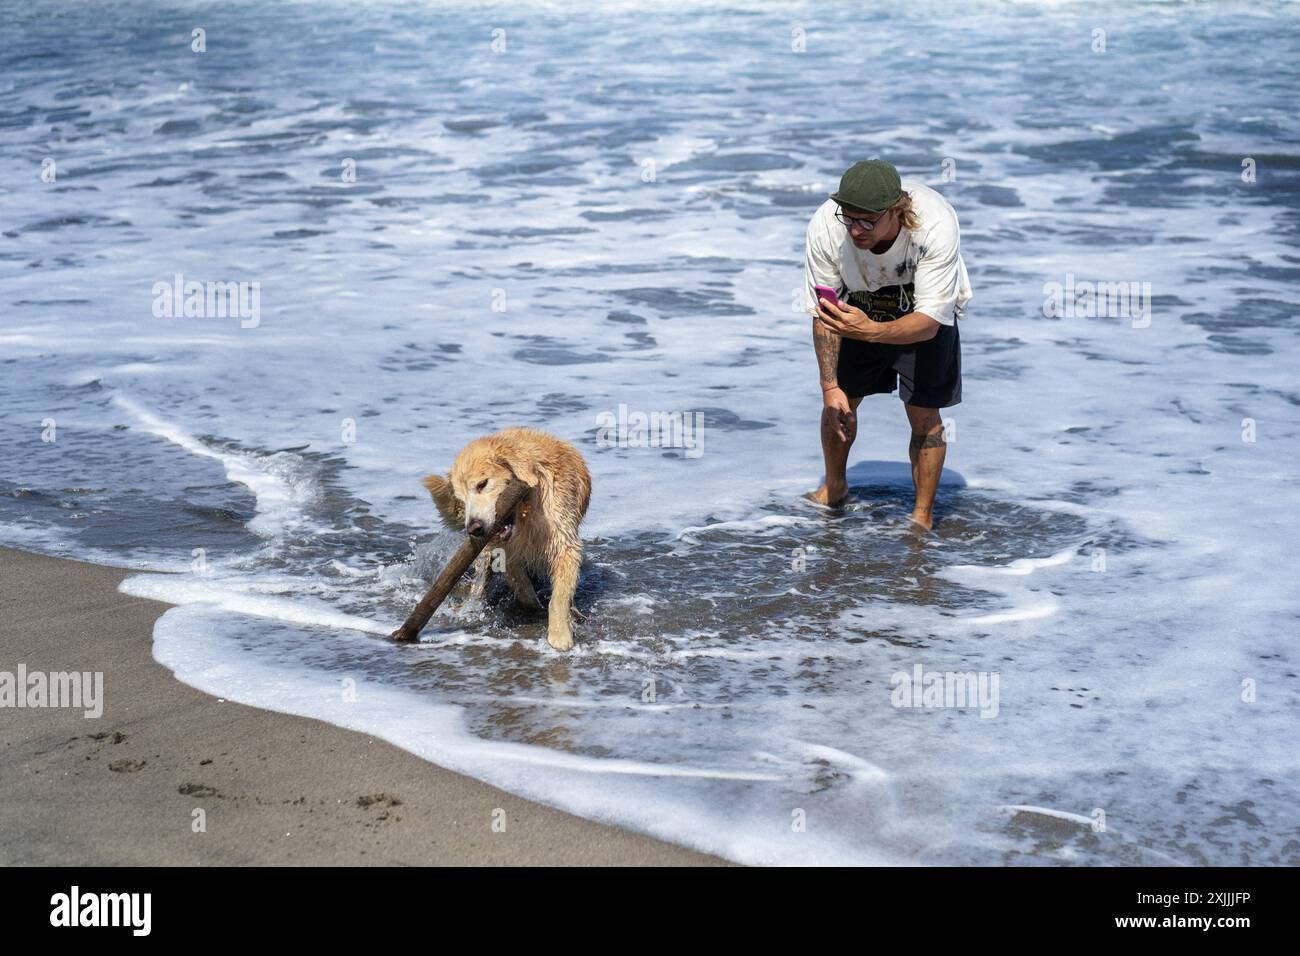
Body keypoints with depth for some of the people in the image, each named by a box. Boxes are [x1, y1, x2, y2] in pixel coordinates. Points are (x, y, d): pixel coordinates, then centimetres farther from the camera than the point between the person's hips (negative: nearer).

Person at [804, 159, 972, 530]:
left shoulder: (936, 225, -40)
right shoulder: (825, 225, -33)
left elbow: (929, 321, -38)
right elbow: (823, 313, -20)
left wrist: (871, 332, -56)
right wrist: (829, 385, -25)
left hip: (926, 313, -2)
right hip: (859, 309, 2)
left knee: (924, 415, -6)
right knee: (839, 402, 8)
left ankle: (923, 517, 14)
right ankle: (834, 487, 35)